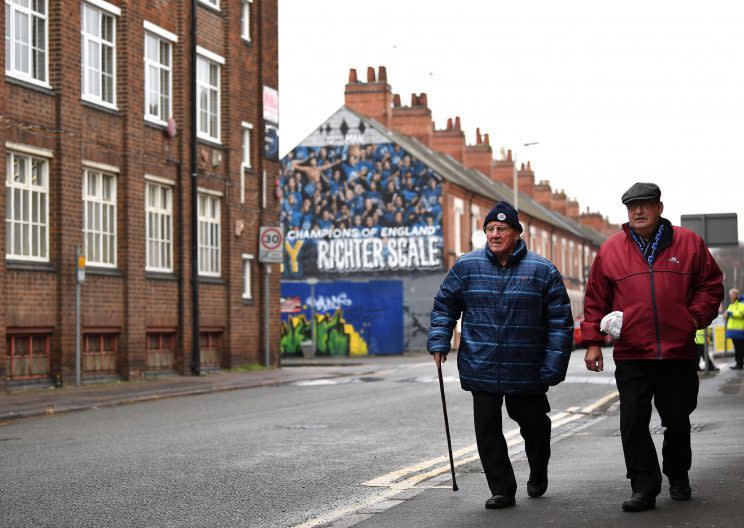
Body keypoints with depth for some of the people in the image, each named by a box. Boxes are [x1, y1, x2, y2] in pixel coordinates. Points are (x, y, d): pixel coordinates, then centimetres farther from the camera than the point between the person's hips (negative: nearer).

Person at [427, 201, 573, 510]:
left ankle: (538, 474, 42)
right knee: (487, 431, -1)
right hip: (481, 369, 1)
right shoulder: (466, 267, 1)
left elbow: (560, 321, -2)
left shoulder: (542, 270, -3)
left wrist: (554, 365, -8)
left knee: (534, 425, 15)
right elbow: (444, 306, 12)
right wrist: (439, 342, 0)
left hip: (527, 372, -1)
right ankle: (502, 490, 10)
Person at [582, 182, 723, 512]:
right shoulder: (611, 249, 4)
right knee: (633, 423, -6)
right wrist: (593, 341, 2)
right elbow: (595, 300, 7)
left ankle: (678, 477, 33)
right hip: (630, 358, 0)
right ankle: (644, 487, 3)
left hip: (679, 354, 0)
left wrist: (697, 317, -4)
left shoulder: (688, 243, 4)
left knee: (677, 421, 12)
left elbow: (711, 284, 10)